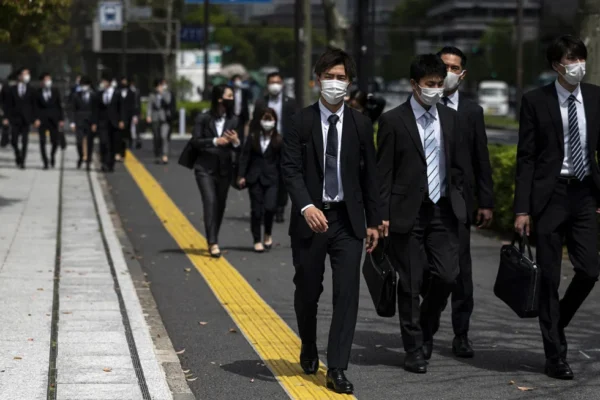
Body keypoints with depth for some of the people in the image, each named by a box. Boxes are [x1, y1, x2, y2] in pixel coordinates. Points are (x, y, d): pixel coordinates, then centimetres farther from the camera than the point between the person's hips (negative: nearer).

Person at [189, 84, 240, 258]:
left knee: (220, 205, 10)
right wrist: (215, 141, -18)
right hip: (205, 168, -4)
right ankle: (213, 243, -18)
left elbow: (238, 146, 5)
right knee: (210, 202, -15)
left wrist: (236, 142, -18)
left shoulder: (233, 120, 3)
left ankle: (212, 240, 24)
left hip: (224, 169, 4)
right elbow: (195, 141, -7)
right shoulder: (203, 119, -4)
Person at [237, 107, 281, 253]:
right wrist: (241, 175, -2)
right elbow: (245, 156, 4)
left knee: (270, 207, -14)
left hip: (271, 178, -1)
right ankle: (257, 241, 14)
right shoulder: (253, 137, 4)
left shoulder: (278, 140, 1)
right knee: (256, 210, 3)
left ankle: (268, 234, 13)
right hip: (255, 178, 1)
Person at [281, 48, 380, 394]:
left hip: (348, 220, 1)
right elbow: (291, 170, -9)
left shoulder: (361, 124, 3)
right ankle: (309, 349, 38)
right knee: (308, 290, 12)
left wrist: (373, 220, 6)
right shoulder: (301, 122, -3)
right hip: (311, 218, -1)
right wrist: (306, 206, -24)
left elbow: (369, 174, 7)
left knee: (347, 293, -7)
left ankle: (337, 369, -3)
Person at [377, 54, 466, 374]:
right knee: (410, 283, 2)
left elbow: (457, 166, 15)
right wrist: (383, 215, -9)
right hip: (408, 212, -4)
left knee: (447, 275, -4)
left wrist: (455, 201, 9)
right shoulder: (393, 120, -4)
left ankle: (425, 327, 24)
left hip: (443, 210, 4)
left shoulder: (450, 118, 9)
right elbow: (384, 172, -5)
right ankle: (415, 350, 13)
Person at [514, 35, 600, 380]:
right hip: (551, 193, -3)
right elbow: (526, 157, -4)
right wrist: (523, 209, -8)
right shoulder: (536, 101, -4)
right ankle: (555, 354, 12)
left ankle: (556, 324, 27)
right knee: (550, 276, 2)